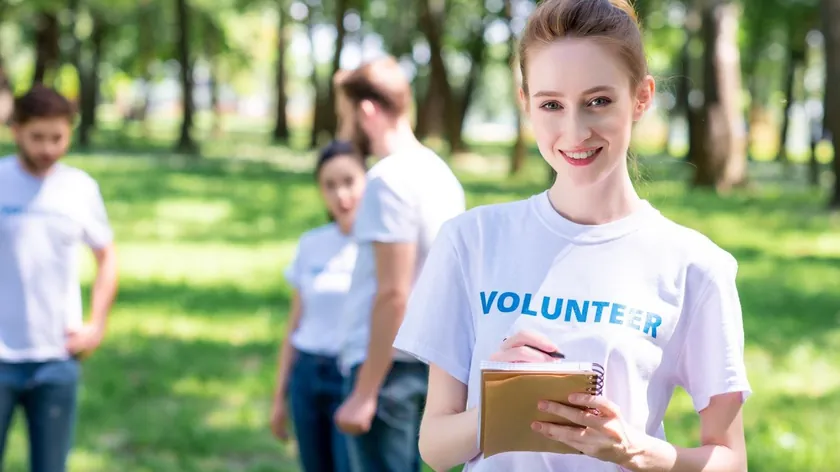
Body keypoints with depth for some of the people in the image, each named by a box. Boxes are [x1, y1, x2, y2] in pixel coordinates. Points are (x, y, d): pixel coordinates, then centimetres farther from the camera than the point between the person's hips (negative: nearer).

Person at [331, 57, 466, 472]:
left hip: (389, 362, -9)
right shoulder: (440, 172, 13)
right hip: (429, 361, 9)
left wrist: (364, 392, -19)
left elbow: (393, 293, -20)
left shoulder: (389, 178, -15)